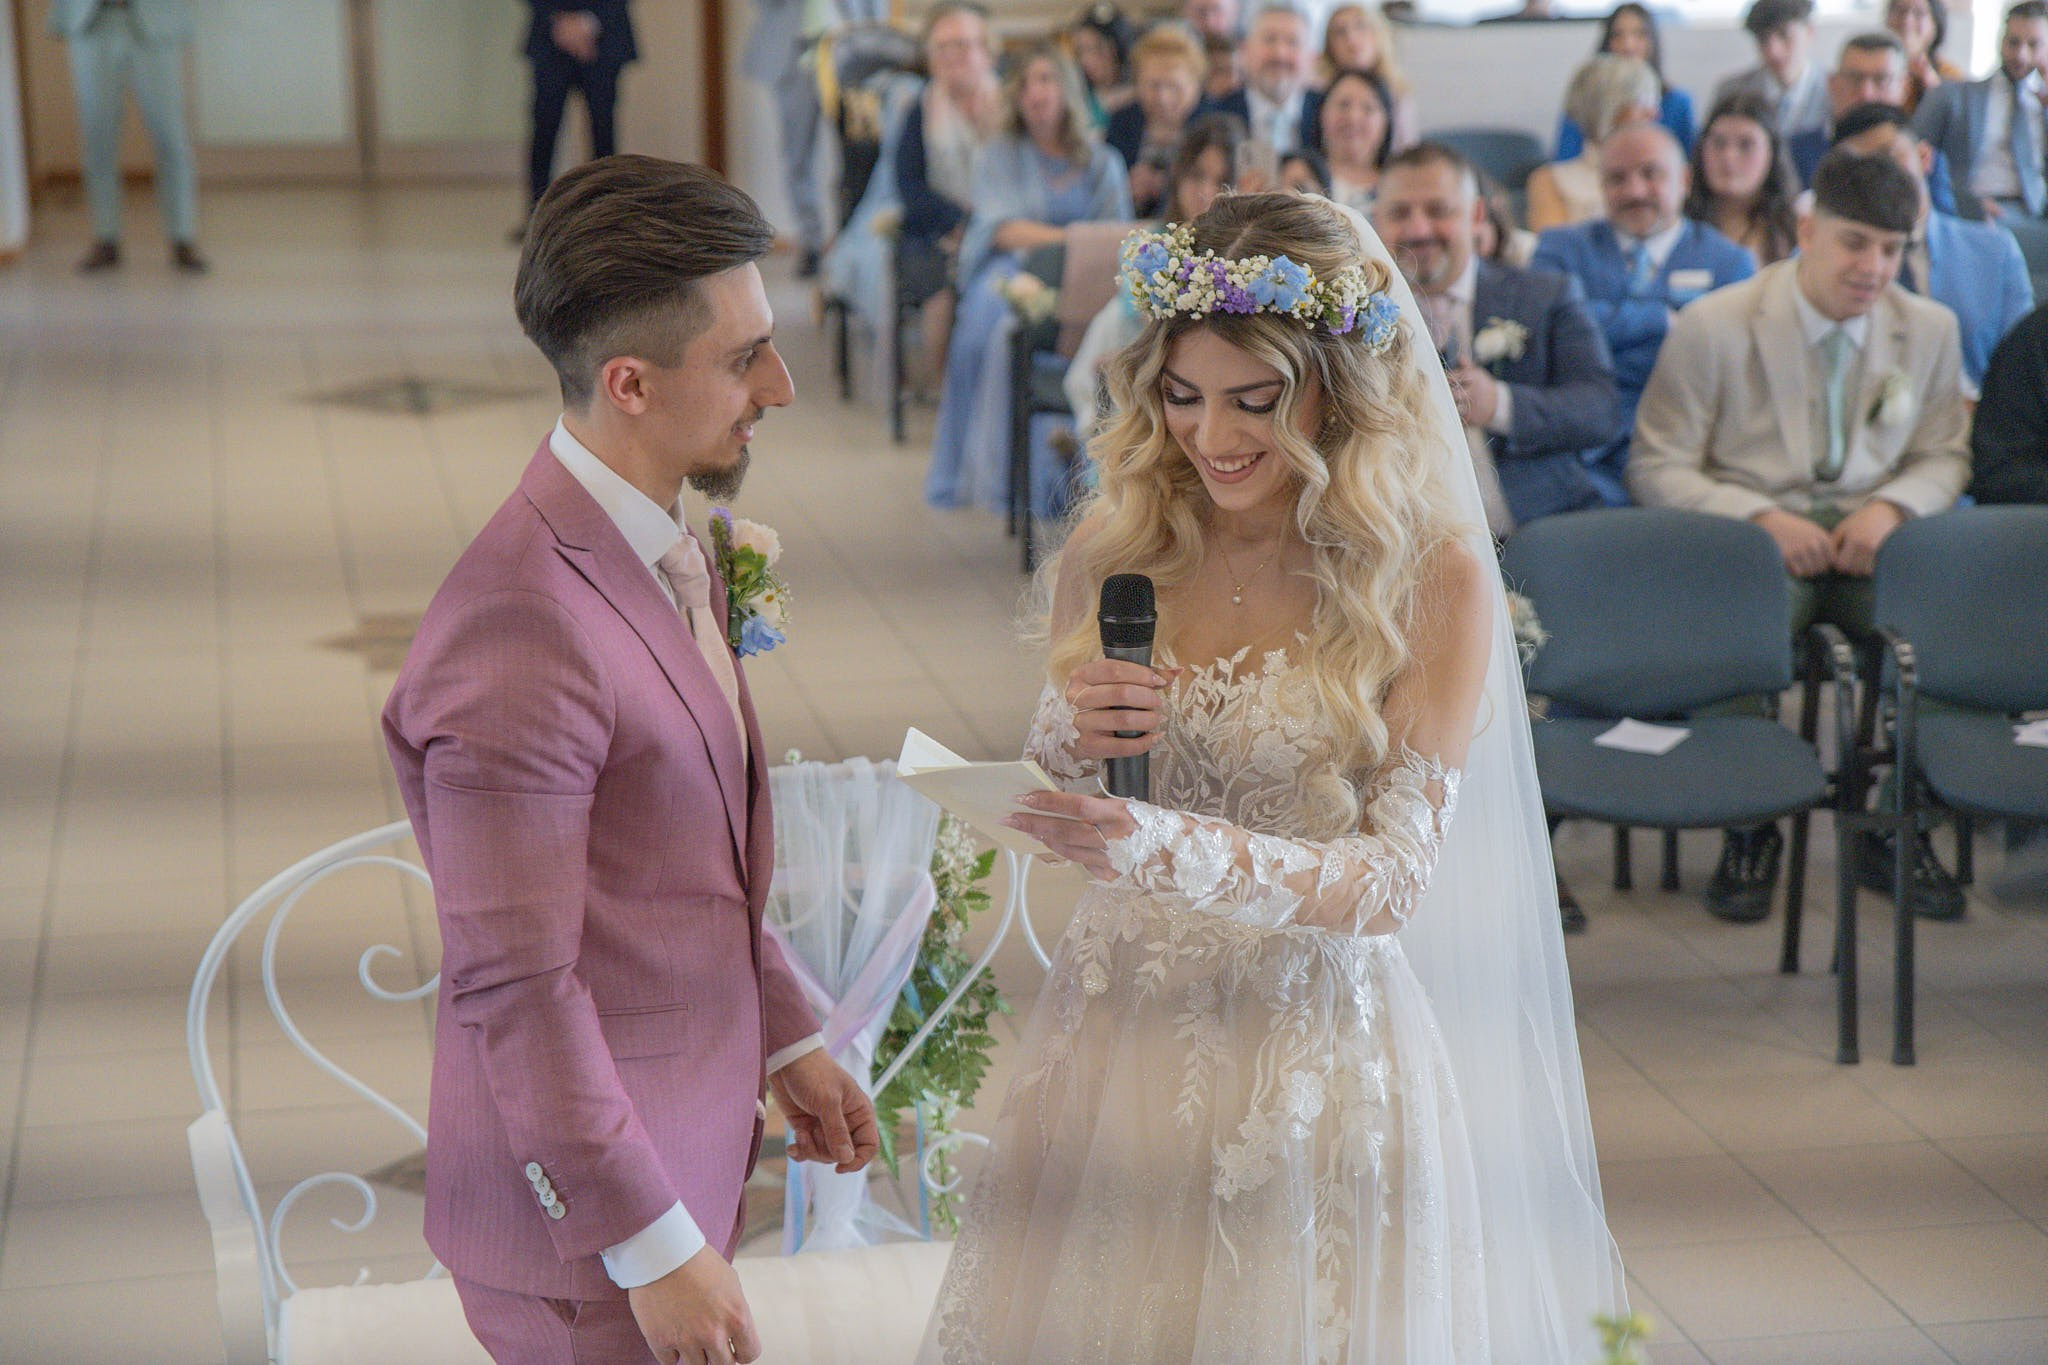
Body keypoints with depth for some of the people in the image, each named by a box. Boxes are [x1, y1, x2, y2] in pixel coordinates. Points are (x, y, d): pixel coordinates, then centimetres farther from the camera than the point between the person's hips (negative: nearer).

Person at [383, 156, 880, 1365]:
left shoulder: (666, 550, 4)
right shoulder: (524, 630, -27)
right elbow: (514, 986, -24)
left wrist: (784, 1038, 14)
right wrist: (655, 1247, -19)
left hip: (686, 1144, 9)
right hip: (584, 1221, -9)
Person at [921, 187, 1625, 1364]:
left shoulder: (1433, 578, -12)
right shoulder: (1120, 545, -2)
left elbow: (1398, 876, -16)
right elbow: (1048, 790, 9)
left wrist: (1175, 849, -30)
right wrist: (1071, 740, -14)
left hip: (1315, 1039, -3)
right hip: (1121, 1029, 3)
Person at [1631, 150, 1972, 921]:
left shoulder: (1930, 330, 10)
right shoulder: (1712, 326, -3)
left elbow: (1944, 458, 16)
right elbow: (1657, 468, -4)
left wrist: (1890, 506, -8)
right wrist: (1762, 519, -19)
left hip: (1868, 538, 3)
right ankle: (1751, 831, -13)